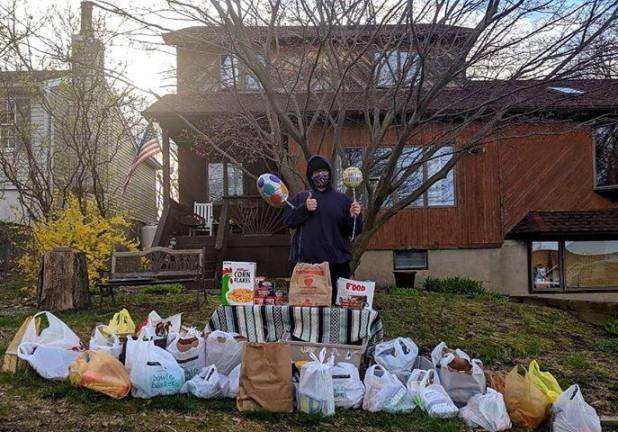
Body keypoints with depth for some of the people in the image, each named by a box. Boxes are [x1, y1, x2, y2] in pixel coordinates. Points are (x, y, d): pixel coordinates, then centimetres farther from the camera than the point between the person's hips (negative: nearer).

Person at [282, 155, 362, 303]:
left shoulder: (342, 199, 10)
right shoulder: (300, 198, 13)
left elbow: (354, 231, 8)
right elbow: (288, 221, 2)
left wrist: (353, 217, -12)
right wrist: (304, 208, -12)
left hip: (337, 263, 0)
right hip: (306, 261, 0)